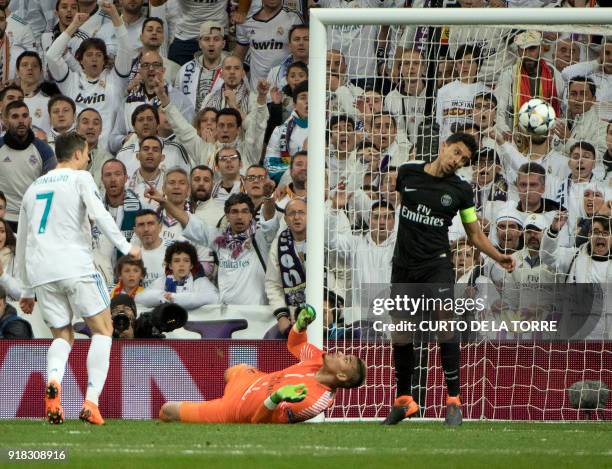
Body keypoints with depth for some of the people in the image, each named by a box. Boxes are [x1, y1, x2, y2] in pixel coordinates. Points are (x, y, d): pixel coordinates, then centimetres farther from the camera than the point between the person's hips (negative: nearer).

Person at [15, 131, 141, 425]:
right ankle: (91, 401, -11)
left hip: (40, 273, 5)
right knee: (102, 330, 5)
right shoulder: (79, 179, 5)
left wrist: (28, 290, 31)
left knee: (62, 336, 14)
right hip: (75, 266, -5)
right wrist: (126, 248, -8)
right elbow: (99, 215, -13)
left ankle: (53, 382, -19)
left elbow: (21, 244, 26)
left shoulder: (33, 188, 23)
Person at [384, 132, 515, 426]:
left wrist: (498, 257, -7)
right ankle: (403, 400, 22)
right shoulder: (407, 173, 3)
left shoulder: (460, 190, 0)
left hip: (437, 265, -3)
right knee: (399, 336, 6)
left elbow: (475, 234, 7)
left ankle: (453, 400, -12)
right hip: (403, 266, 3)